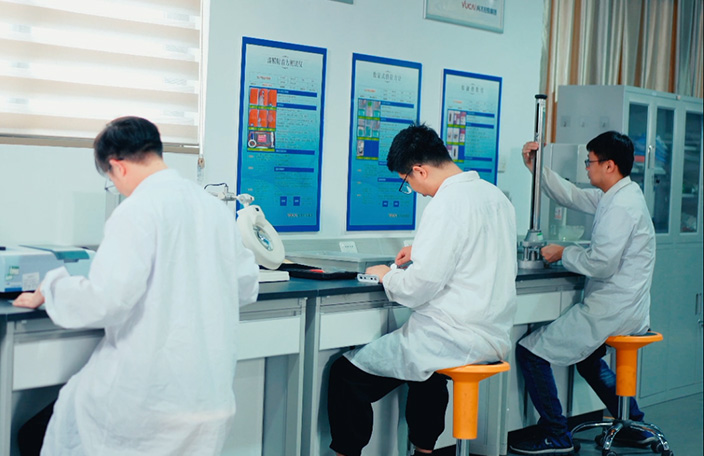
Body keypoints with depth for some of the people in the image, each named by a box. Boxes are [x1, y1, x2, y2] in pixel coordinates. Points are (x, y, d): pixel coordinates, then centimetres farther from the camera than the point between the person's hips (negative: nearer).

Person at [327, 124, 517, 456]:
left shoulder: (446, 204, -19)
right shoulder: (495, 195, 8)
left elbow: (420, 286, -20)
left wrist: (386, 276, -2)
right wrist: (422, 251, 26)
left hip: (454, 340, -10)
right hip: (493, 336, 10)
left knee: (345, 373, -3)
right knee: (423, 349, 38)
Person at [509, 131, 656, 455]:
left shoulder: (622, 206, -20)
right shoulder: (617, 196, 11)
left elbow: (602, 263, -25)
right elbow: (571, 196, 21)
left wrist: (563, 254, -9)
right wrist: (537, 168, 12)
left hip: (612, 310, -11)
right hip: (625, 307, 11)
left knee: (530, 352, -10)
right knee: (586, 356, 35)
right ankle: (634, 427, 36)